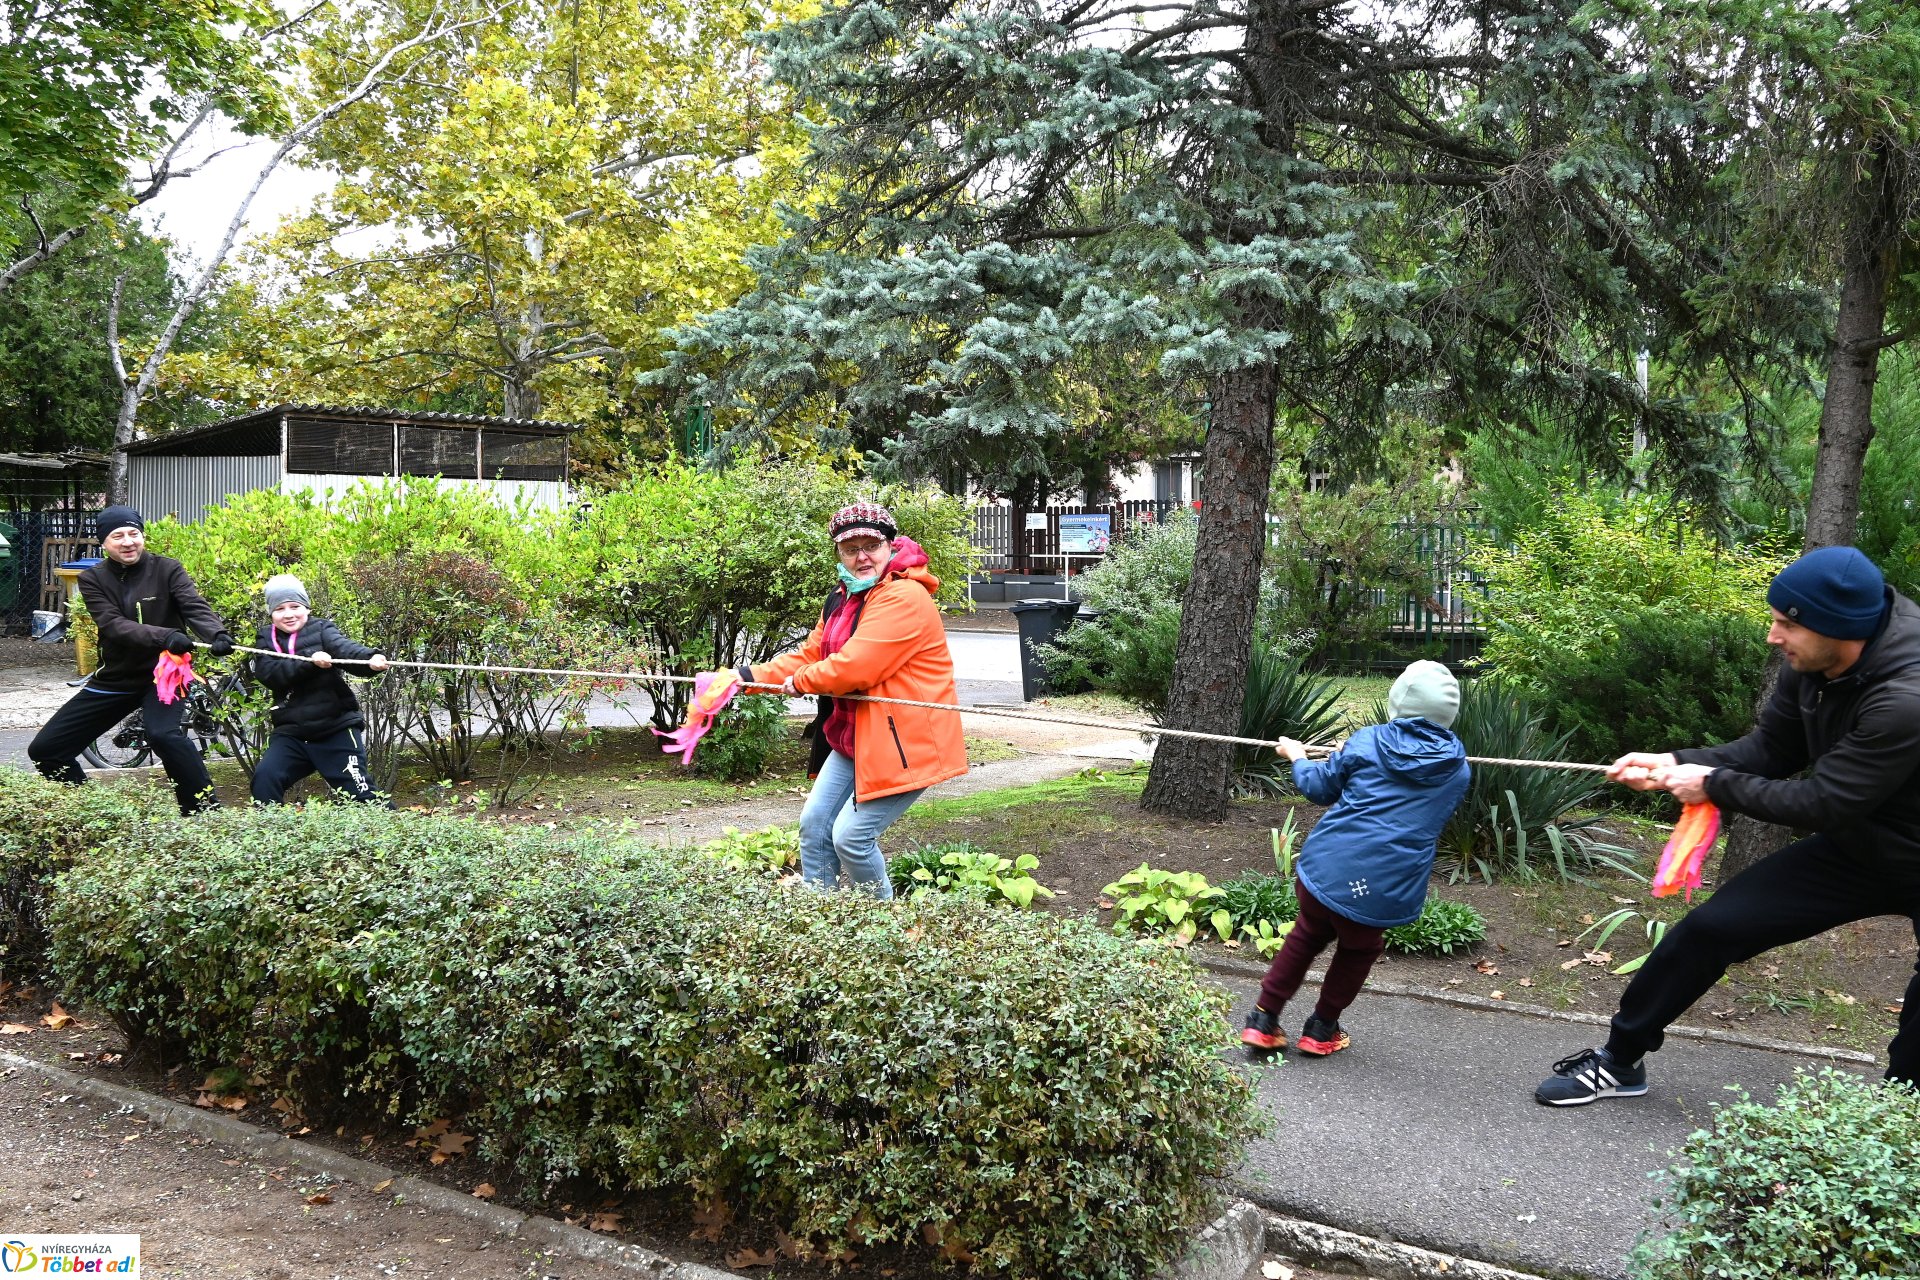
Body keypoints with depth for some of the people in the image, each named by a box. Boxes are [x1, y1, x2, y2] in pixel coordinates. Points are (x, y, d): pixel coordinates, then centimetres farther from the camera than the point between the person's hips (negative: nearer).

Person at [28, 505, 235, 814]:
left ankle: (206, 812, -25)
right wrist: (165, 636, -40)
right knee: (44, 750, 3)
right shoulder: (92, 579, -4)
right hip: (113, 678, 4)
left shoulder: (167, 570, -7)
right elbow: (114, 625, -20)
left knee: (164, 734, -34)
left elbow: (196, 607, -23)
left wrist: (217, 634, -47)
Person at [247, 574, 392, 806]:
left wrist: (371, 659, -45)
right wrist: (309, 660, -27)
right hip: (291, 733, 3)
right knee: (265, 778, -13)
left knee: (358, 791, -5)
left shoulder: (321, 630, -2)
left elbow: (344, 648, -23)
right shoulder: (267, 639, 6)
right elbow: (268, 673, -12)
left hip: (337, 729, -3)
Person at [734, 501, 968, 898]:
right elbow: (810, 655, 13)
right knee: (814, 823, 10)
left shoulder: (904, 597, -21)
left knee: (851, 836, -10)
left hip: (903, 741, -10)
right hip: (854, 736, 10)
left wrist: (800, 682, -9)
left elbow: (854, 667, -26)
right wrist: (749, 677, 2)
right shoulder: (843, 599, 12)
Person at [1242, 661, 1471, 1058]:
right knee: (1358, 951, 26)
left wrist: (1298, 758, 30)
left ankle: (1263, 1021, 25)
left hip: (1325, 868, 0)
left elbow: (1320, 787, 9)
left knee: (1307, 935, 24)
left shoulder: (1368, 742, -1)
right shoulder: (1458, 770, 4)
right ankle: (1321, 1030, 34)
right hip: (1386, 889, 0)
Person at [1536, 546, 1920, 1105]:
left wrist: (1714, 784, -19)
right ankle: (1619, 1061, 16)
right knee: (1711, 926, 2)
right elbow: (1771, 749, 1)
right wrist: (1672, 764, -13)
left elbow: (1823, 803, -29)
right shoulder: (1812, 665, -12)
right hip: (1853, 846, 6)